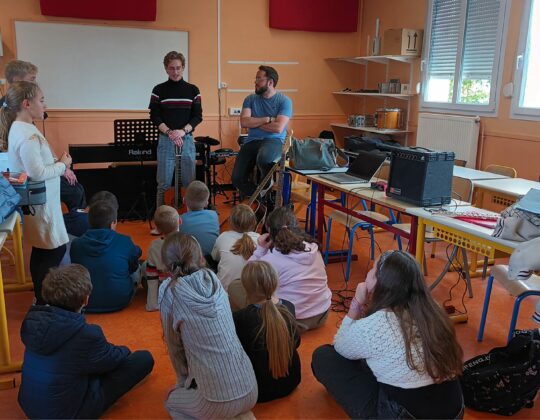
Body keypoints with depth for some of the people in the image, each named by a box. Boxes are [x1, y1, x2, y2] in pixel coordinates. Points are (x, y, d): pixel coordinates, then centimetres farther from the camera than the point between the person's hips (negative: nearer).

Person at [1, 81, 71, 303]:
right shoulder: (26, 134, -23)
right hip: (39, 203, -10)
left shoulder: (20, 128, 8)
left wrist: (57, 162, 3)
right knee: (55, 250, -3)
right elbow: (37, 173, -26)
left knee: (40, 251, 18)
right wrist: (62, 164, -13)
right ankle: (44, 301, 6)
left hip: (38, 200, 10)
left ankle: (42, 298, 31)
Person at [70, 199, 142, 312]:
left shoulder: (76, 244, -10)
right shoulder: (125, 242, -16)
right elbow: (133, 268, 3)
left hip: (85, 304, 3)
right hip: (119, 302, -2)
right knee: (137, 271, 24)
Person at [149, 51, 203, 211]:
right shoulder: (159, 90, 3)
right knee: (164, 184, 0)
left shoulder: (193, 90, 6)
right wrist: (169, 132, -15)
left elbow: (198, 116, 3)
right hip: (166, 140, -1)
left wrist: (183, 130, -13)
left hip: (187, 139, 1)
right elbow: (155, 117, 0)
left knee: (189, 183, 4)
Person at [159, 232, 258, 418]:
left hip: (218, 405, -5)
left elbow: (174, 346, 2)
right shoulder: (213, 279, 4)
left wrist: (184, 380, 19)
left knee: (172, 400, 28)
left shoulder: (169, 291, -10)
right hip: (250, 392, 5)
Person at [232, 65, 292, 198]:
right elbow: (244, 122, -5)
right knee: (237, 179, -11)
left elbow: (278, 128, -14)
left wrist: (254, 122, -3)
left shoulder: (284, 101, -1)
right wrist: (267, 119, -10)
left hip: (274, 140, -4)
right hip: (252, 141, 4)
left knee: (263, 159, -39)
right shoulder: (250, 99, 10)